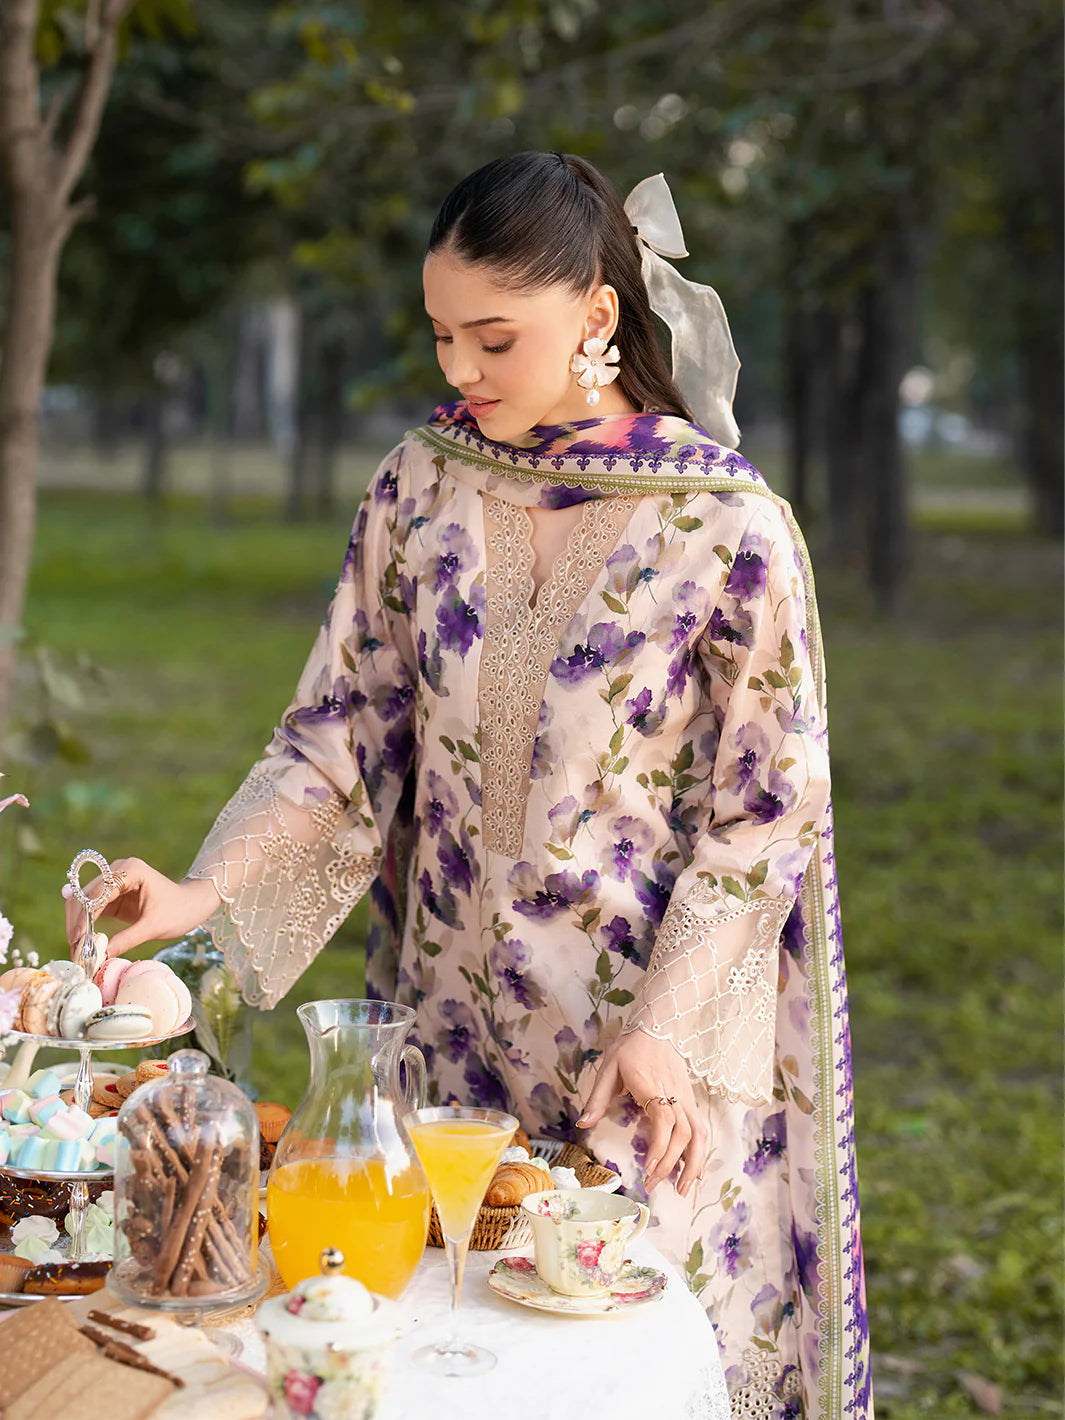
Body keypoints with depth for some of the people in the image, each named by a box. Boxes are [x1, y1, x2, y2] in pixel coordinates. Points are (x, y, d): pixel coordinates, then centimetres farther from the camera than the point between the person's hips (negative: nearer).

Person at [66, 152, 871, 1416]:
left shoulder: (730, 528, -13)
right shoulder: (421, 485, -1)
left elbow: (765, 810, -8)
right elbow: (341, 733, 1)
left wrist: (662, 1027, -14)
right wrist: (205, 894, -12)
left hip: (651, 1030, -3)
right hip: (449, 1015, 4)